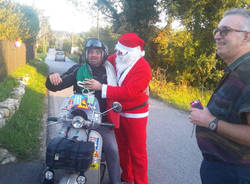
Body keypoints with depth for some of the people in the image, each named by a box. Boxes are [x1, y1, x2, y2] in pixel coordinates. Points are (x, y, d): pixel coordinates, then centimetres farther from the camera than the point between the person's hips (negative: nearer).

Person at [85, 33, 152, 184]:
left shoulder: (143, 68, -22)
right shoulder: (115, 59, -2)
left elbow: (128, 92, -31)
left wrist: (101, 87, -31)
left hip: (135, 115, -7)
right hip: (117, 112, 7)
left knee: (137, 152, 2)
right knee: (122, 147, 20)